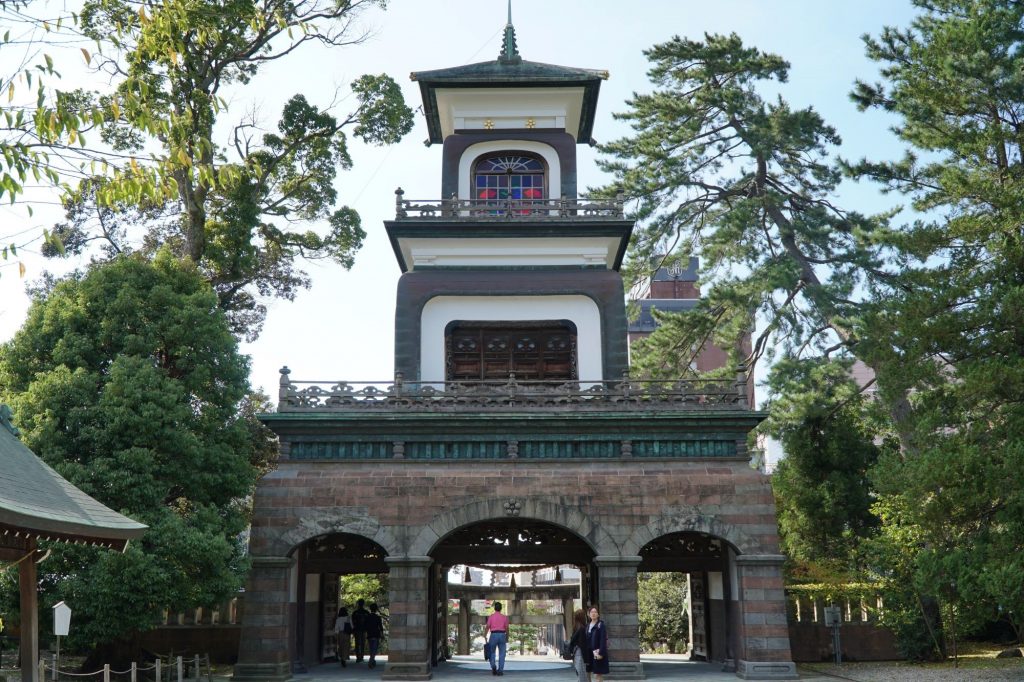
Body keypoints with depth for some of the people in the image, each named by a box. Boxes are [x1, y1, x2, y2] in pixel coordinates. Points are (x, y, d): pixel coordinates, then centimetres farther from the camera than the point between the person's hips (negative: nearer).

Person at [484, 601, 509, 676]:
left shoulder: (491, 616, 0)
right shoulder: (504, 617, 3)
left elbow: (487, 627, -7)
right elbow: (507, 628, 1)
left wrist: (485, 636, -3)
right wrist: (507, 638, 10)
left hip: (493, 635, -1)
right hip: (502, 635, 1)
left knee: (492, 653, 12)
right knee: (501, 654, 5)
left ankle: (493, 666, -12)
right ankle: (500, 671, -4)